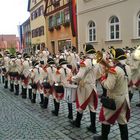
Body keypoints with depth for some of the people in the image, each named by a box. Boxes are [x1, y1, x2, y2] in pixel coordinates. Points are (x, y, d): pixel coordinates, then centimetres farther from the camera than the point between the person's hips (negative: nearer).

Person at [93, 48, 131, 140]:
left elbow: (109, 86, -26)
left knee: (106, 118, 14)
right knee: (123, 120, 19)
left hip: (114, 98, -7)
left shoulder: (114, 70, -26)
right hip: (125, 97, 7)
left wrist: (103, 78, -11)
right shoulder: (128, 68, -2)